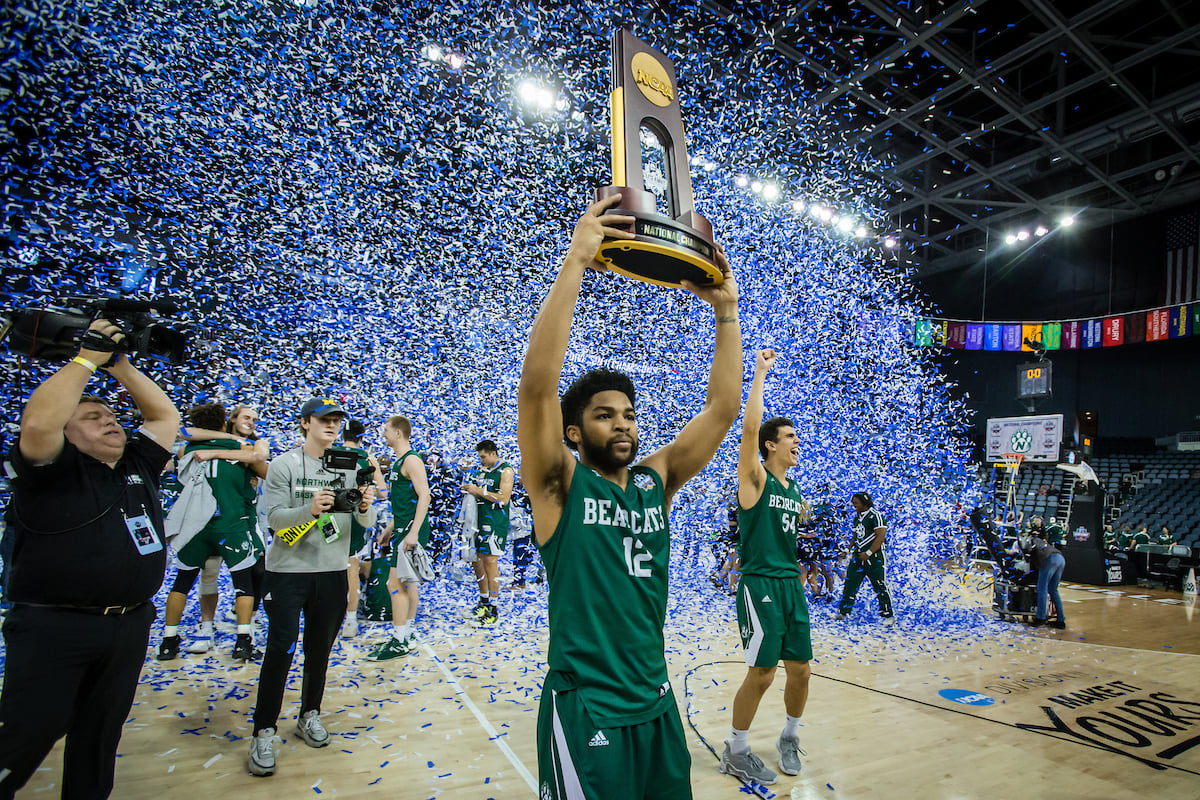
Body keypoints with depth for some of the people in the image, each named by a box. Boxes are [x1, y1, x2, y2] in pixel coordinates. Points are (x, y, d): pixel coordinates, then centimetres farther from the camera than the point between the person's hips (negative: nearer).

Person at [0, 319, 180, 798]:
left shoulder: (138, 466, 11)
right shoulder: (55, 470, -6)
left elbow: (165, 415, 14)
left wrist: (119, 365, 7)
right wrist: (88, 358, -18)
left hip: (129, 627, 6)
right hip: (54, 628, -6)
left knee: (101, 732, 17)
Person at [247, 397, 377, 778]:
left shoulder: (348, 467, 3)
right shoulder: (283, 466, -4)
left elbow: (366, 522, 2)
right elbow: (274, 517, -12)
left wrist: (365, 507, -21)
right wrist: (310, 510, -30)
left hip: (332, 571, 3)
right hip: (288, 569, -3)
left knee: (320, 647, 13)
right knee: (280, 649, -4)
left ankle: (310, 715, 30)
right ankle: (263, 733, 9)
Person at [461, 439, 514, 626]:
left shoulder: (506, 471, -7)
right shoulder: (485, 470, 17)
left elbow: (503, 499, -16)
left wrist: (479, 491, -16)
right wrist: (471, 490, 5)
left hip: (496, 523, -8)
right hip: (480, 520, 8)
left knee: (490, 562, -9)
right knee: (477, 560, 11)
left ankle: (494, 608, -2)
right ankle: (484, 601, 27)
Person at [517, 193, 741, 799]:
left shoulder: (655, 480, 2)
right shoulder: (560, 486, -11)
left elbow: (723, 407, -1)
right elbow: (536, 383, -26)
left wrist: (725, 309, -6)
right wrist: (575, 262, -28)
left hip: (655, 704, 6)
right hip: (585, 710, -5)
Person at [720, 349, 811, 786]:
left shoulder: (794, 491, 13)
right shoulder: (755, 478, -8)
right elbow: (749, 426, -24)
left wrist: (804, 520, 9)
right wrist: (760, 373, -19)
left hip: (791, 585, 7)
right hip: (760, 585, -7)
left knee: (800, 669, 11)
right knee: (761, 674, -2)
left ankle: (789, 737, 35)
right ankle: (736, 751, 18)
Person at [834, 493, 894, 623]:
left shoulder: (875, 516, -10)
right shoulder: (857, 518, 16)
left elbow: (881, 536, -16)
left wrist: (868, 553, -18)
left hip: (874, 558, -8)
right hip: (858, 556, 8)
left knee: (879, 587, -1)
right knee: (850, 584, 6)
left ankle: (887, 615, 12)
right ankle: (843, 612, 12)